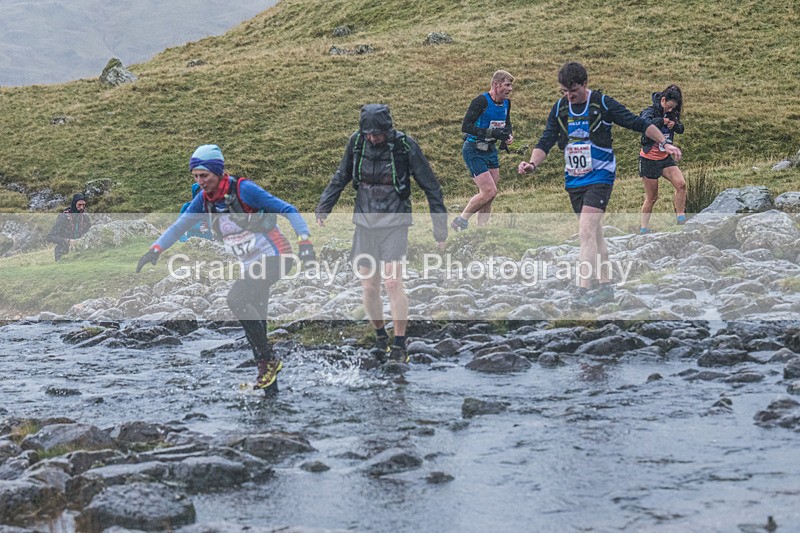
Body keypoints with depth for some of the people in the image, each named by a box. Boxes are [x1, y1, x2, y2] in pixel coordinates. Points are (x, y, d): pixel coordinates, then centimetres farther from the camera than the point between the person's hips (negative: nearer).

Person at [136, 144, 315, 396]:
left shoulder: (244, 190, -19)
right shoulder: (204, 199, 1)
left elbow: (288, 210, -17)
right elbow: (180, 225, 7)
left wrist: (305, 243, -25)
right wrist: (155, 250, -7)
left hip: (273, 257, -8)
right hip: (250, 265, 8)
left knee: (236, 299, -25)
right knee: (255, 323, 6)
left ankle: (268, 361, -17)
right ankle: (269, 384, 13)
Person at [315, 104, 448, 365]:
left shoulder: (405, 146, -12)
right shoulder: (356, 142, -4)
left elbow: (431, 186, -5)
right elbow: (341, 177, 13)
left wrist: (440, 228, -4)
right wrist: (323, 209, 7)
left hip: (394, 222, -4)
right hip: (365, 222, 4)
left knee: (392, 282, -15)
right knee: (369, 287, 3)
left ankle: (399, 347, -7)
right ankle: (380, 338, 23)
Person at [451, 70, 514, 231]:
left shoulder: (506, 103, 5)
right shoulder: (481, 101, -19)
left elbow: (507, 124, 23)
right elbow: (465, 127, -24)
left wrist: (508, 136, 0)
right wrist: (491, 132, -29)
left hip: (491, 150, 8)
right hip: (474, 151, -8)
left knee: (488, 196, 6)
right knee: (489, 191, -16)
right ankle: (460, 222, -1)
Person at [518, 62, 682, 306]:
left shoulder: (603, 103, -10)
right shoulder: (560, 108, 4)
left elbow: (637, 123, -6)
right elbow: (546, 141, 3)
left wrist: (664, 143, -10)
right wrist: (532, 163, -15)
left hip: (600, 176, -6)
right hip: (574, 180, 6)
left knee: (586, 233, -18)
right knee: (594, 234, 13)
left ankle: (585, 290, -21)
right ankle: (605, 286, 21)